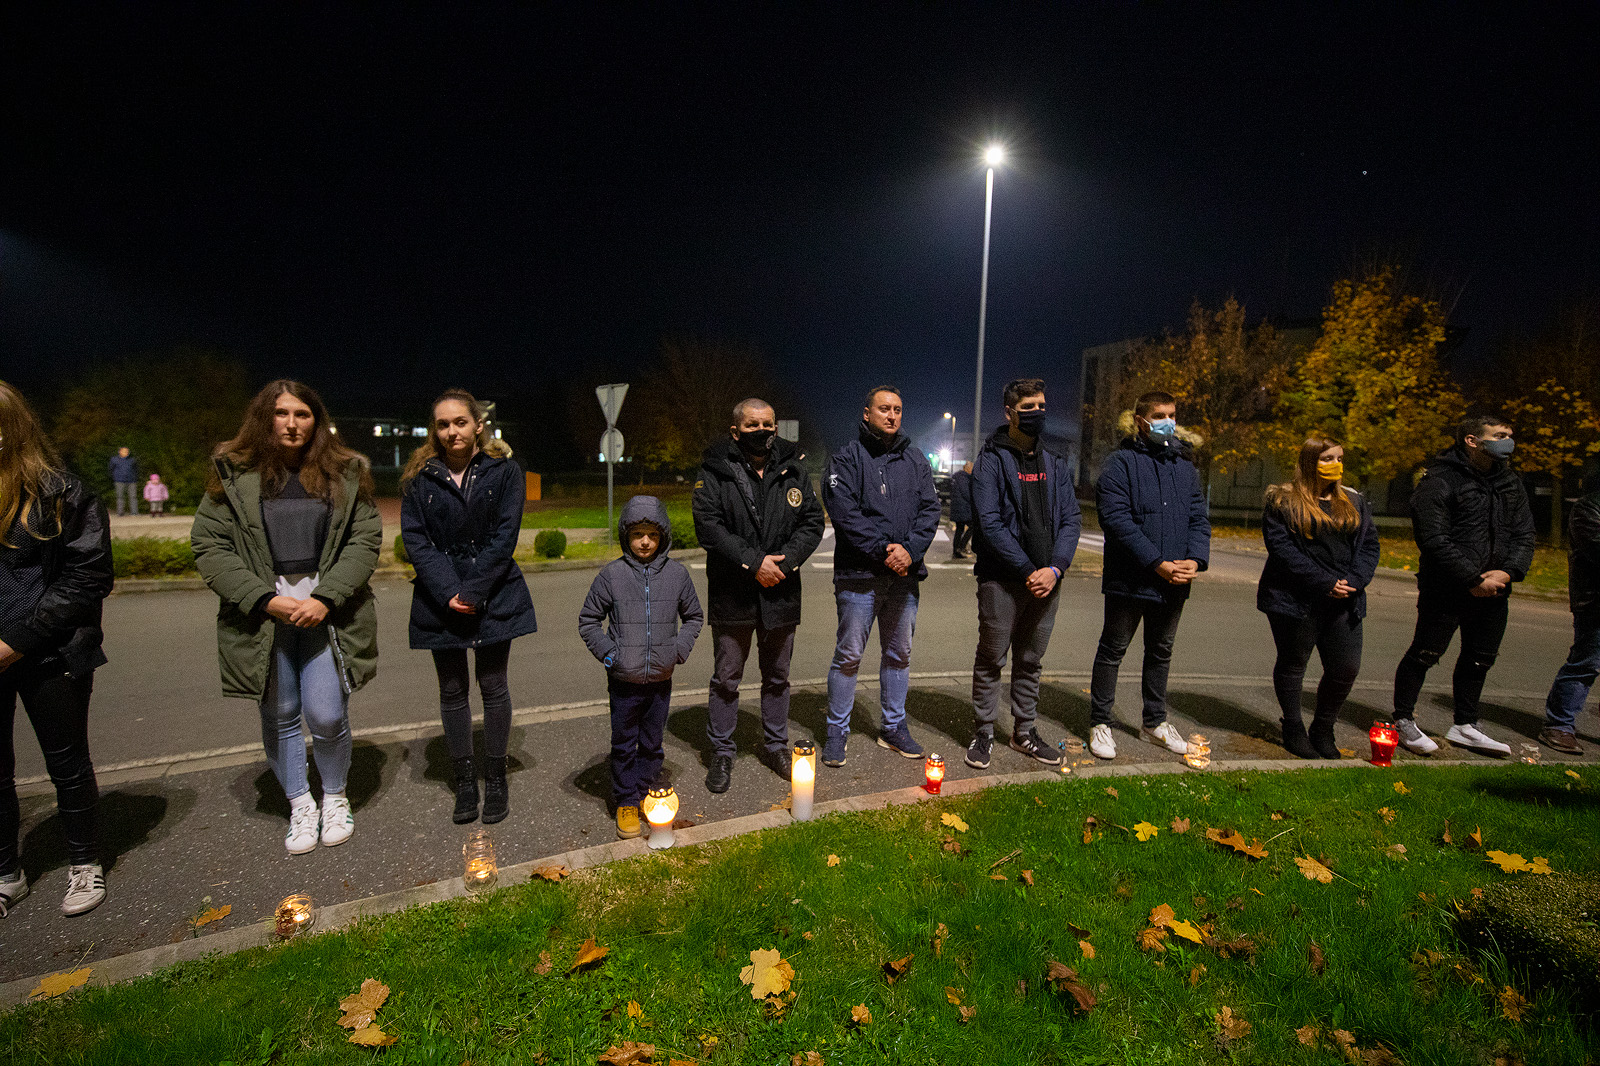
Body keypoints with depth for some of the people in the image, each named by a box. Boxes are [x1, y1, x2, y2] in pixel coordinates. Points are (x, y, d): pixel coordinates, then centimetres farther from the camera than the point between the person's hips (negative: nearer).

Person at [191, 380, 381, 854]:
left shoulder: (346, 473, 2)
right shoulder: (233, 475, 3)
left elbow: (365, 539, -2)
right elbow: (209, 545, -1)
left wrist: (326, 598, -13)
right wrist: (264, 599, -12)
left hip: (327, 611, -1)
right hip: (261, 614, 1)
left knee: (327, 716, -3)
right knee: (279, 718, 11)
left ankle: (335, 797, 24)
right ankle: (300, 806, 31)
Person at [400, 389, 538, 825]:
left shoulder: (504, 473, 0)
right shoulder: (419, 479, 5)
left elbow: (504, 538, -7)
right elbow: (414, 540, -2)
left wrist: (472, 592, -14)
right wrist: (448, 593, -14)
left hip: (493, 596, -2)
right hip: (440, 599, 2)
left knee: (493, 685, 6)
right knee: (452, 691, 9)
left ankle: (495, 778, 20)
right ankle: (464, 781, 22)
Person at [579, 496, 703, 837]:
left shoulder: (677, 574, -2)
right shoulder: (612, 574, -7)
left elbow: (694, 616, 11)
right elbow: (588, 619, 2)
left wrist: (679, 649, -1)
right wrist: (607, 652, -7)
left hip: (660, 679, 2)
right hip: (623, 680, -1)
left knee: (652, 743, 15)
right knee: (624, 744, 10)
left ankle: (646, 793, 33)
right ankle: (626, 802, 26)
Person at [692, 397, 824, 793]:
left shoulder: (793, 470, 4)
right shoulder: (715, 471, -6)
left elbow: (813, 522, 0)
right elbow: (708, 525, -15)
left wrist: (785, 561, -15)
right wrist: (754, 562, -21)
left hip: (781, 594, 3)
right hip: (731, 594, -3)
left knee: (777, 675, 17)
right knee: (726, 678, 9)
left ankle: (775, 744, 35)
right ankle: (721, 752, 25)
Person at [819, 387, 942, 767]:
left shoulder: (916, 460, 13)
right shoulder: (847, 458, -1)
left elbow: (930, 509, 4)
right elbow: (844, 512, -13)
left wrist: (909, 549, -13)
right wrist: (882, 551, -19)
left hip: (905, 576, 5)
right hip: (858, 576, -5)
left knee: (899, 654, 14)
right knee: (849, 656, 0)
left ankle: (893, 727, 29)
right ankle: (837, 731, 15)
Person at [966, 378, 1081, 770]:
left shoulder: (1054, 463, 11)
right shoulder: (992, 459, -6)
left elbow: (1071, 519, 5)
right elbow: (989, 523, -14)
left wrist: (1055, 568, -10)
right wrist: (1027, 570, -17)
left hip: (1046, 579, 5)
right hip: (1002, 579, -5)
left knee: (1030, 662, 15)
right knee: (991, 660, 5)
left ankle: (1024, 731, 29)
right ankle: (983, 732, 19)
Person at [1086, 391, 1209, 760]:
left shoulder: (1185, 464, 11)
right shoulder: (1121, 462, -8)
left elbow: (1198, 517, 10)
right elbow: (1116, 519, -17)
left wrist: (1195, 559, -8)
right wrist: (1157, 563, -21)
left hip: (1174, 583, 6)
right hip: (1129, 579, -6)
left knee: (1161, 651, 18)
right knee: (1113, 650, 5)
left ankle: (1154, 722, 34)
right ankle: (1100, 723, 17)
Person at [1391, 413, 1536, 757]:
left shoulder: (1512, 483, 11)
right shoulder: (1440, 481, -13)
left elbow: (1524, 535, 9)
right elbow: (1434, 539, -19)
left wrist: (1507, 572, -8)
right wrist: (1473, 579, -19)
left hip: (1494, 591, 8)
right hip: (1445, 591, -7)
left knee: (1480, 659, 16)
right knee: (1425, 654, 0)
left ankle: (1465, 726, 31)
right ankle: (1404, 721, 15)